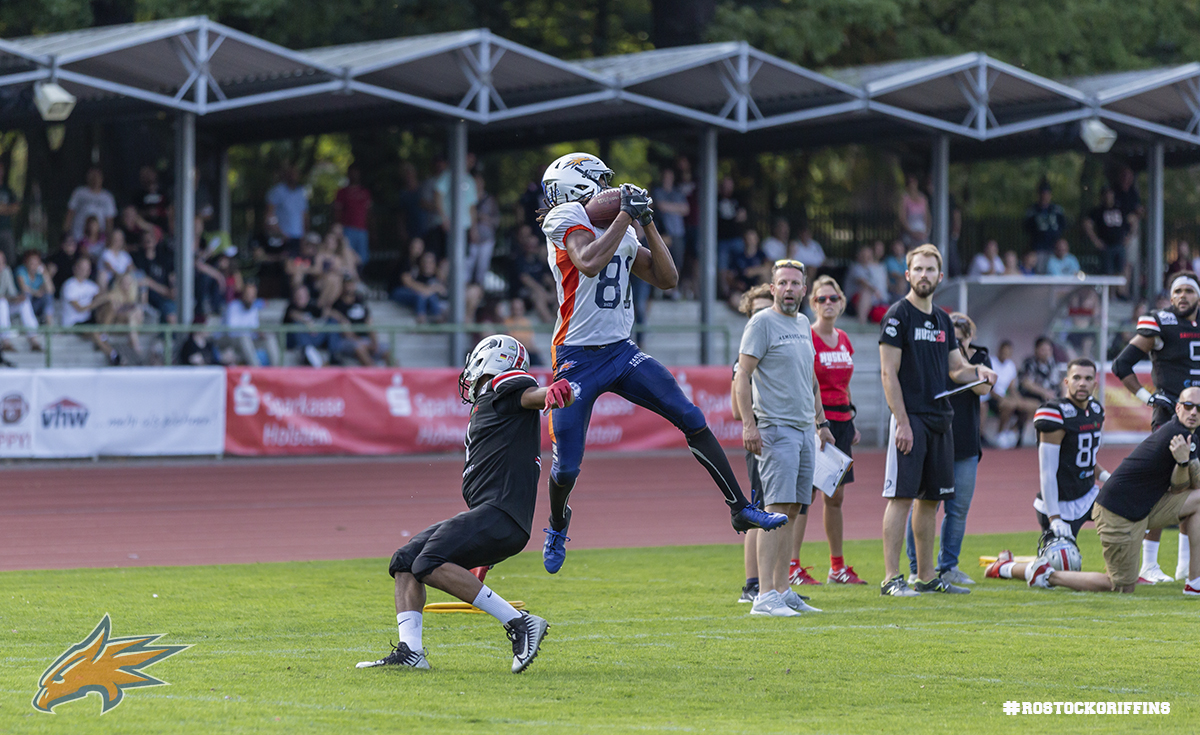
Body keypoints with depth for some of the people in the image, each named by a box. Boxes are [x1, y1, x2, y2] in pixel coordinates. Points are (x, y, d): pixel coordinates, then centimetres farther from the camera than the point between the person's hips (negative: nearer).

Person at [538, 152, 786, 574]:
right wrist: (626, 215, -21)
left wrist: (647, 223, 5)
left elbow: (666, 279, 13)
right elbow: (589, 263, -28)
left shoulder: (621, 232, 13)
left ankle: (740, 509, -3)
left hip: (621, 351, 6)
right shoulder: (568, 217, -9)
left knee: (693, 421, -7)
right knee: (566, 466, -1)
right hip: (578, 358, -6)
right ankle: (557, 523, 31)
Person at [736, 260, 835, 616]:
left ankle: (782, 590, 12)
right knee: (777, 510, -15)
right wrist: (748, 424, -20)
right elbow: (743, 375, -11)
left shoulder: (803, 324, 18)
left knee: (793, 511, 7)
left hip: (805, 430, 8)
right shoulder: (762, 323, -6)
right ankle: (765, 597, -18)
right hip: (776, 429, -8)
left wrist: (822, 422, 25)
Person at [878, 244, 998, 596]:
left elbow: (956, 368, 21)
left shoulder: (942, 320, 17)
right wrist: (902, 422, -18)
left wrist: (977, 371, -2)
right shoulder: (898, 315, -6)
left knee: (931, 498, 9)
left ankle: (926, 577, 14)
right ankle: (891, 578, -9)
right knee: (902, 496, -9)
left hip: (939, 419, 8)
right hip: (910, 418, -8)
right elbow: (889, 372, -11)